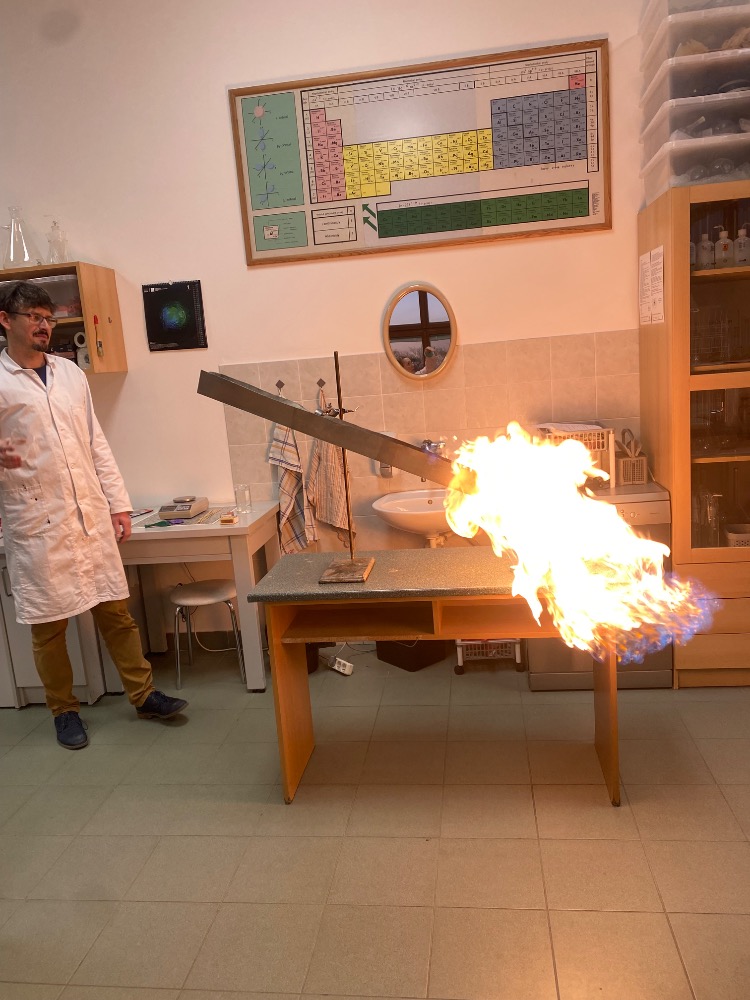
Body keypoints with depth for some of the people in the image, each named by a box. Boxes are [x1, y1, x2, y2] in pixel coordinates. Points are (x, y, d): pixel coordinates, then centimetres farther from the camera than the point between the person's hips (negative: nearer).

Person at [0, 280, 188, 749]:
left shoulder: (70, 373, 12)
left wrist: (118, 503, 9)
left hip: (91, 515, 4)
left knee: (117, 610, 9)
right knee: (49, 624, 6)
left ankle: (144, 694, 21)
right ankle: (65, 710, 24)